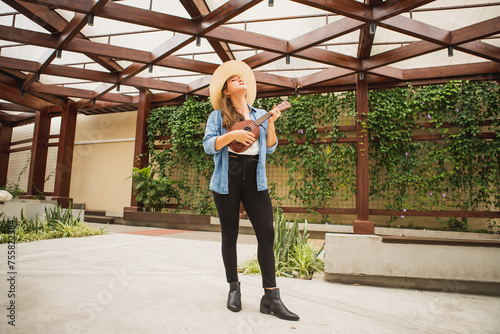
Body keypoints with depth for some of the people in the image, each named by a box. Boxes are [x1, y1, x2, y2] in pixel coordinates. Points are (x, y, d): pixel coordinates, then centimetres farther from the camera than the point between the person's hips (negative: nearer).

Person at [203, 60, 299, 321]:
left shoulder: (260, 115, 16)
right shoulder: (218, 116, 9)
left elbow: (270, 148, 10)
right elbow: (208, 145, -4)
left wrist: (271, 123, -2)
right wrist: (232, 135, -17)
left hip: (254, 179, 2)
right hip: (227, 178, -2)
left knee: (266, 233, -6)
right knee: (230, 234, 5)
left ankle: (271, 297, 1)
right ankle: (234, 288, 22)